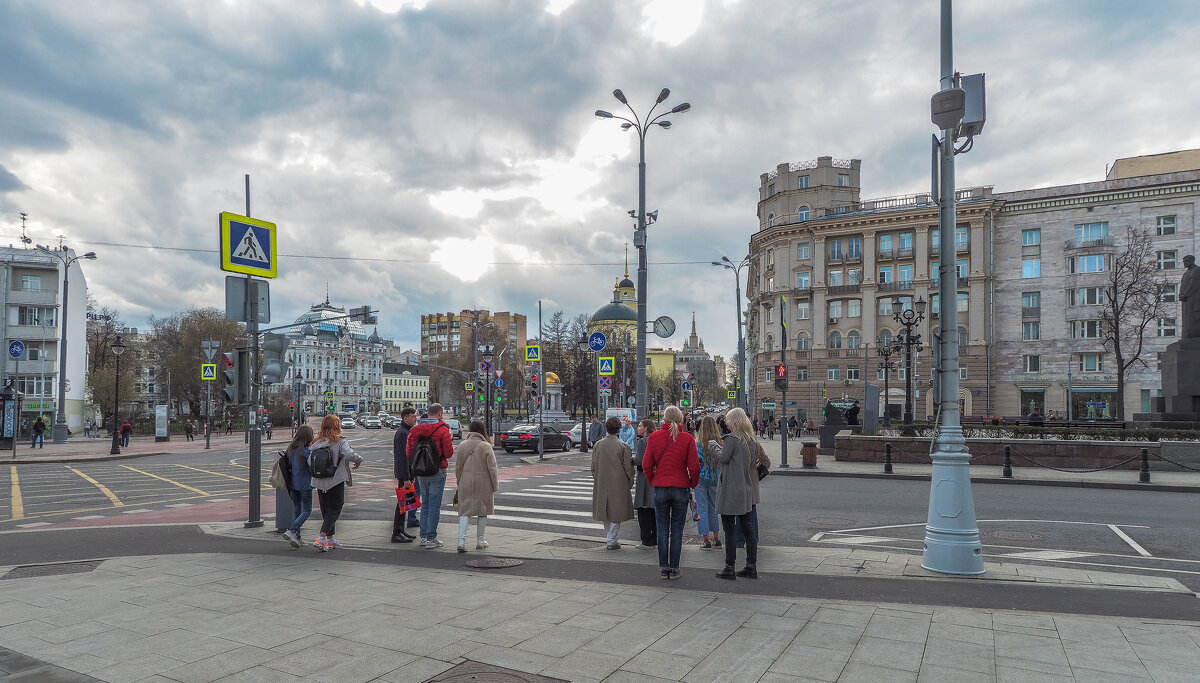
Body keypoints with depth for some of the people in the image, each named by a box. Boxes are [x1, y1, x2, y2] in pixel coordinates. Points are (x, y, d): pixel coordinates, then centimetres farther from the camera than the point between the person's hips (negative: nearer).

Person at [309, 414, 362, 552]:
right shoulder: (340, 442, -11)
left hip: (320, 482, 6)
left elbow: (310, 462, 2)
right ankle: (321, 539, -10)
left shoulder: (316, 443, 4)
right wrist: (359, 460, -8)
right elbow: (349, 454, -26)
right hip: (336, 481, -6)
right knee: (334, 510, 2)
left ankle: (330, 539, 26)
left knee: (326, 510, 17)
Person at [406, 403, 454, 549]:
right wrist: (450, 443, 6)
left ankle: (423, 537, 21)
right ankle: (431, 539, 3)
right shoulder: (443, 430, -13)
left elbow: (409, 452, 5)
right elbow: (449, 453, -12)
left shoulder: (416, 430, 3)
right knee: (434, 506, 0)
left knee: (425, 504, 17)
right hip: (437, 472, -5)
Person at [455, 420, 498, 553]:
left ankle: (461, 540, -8)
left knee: (465, 511, 5)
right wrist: (495, 486, 0)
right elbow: (492, 468, -7)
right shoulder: (486, 446, -8)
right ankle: (480, 541, 18)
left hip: (466, 482, 2)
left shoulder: (462, 445, 2)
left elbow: (458, 467, 7)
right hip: (483, 482, -2)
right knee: (482, 511, 11)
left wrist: (460, 483, 17)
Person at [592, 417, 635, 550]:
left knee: (605, 509, 17)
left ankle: (612, 535, 25)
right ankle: (612, 541, 7)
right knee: (615, 511, 4)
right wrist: (630, 482, 6)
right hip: (618, 484, -4)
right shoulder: (623, 446, -11)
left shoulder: (598, 444, 1)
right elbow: (628, 467, -8)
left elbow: (593, 465, 8)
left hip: (601, 484, 4)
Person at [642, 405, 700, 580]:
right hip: (681, 488, -1)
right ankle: (674, 568, 11)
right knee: (677, 529, 8)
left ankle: (663, 568, 12)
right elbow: (694, 466, -8)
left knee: (662, 529, 9)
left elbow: (647, 465, -1)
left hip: (660, 488, 1)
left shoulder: (653, 437, -3)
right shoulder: (687, 438, -7)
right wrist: (693, 484, 9)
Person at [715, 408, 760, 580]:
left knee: (729, 530, -1)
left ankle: (729, 568, 4)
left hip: (730, 491, -8)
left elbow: (723, 458, -15)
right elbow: (753, 462, 15)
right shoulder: (752, 441, 9)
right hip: (746, 491, 8)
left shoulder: (732, 439, -15)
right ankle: (751, 567, 19)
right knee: (746, 528, 14)